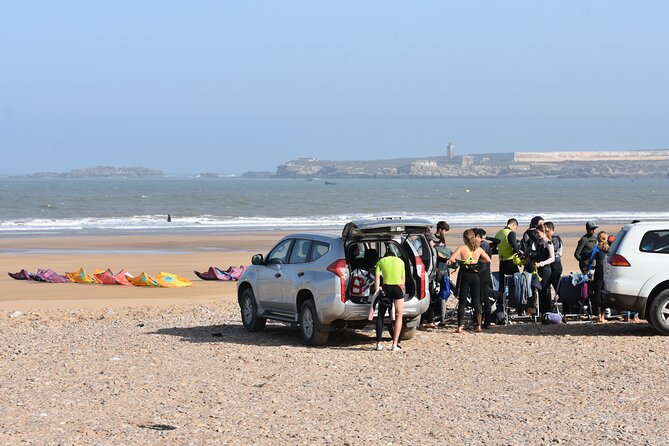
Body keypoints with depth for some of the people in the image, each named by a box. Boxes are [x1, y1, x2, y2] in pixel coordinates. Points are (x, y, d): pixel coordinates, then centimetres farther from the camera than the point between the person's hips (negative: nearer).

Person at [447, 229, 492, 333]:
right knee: (476, 302, 10)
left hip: (465, 275, -2)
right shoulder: (478, 249, 1)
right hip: (475, 276, 2)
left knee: (462, 302, 3)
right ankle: (478, 326, 7)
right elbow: (488, 260, 7)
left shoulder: (462, 248, -8)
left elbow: (451, 259, -18)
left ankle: (460, 327, 0)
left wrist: (458, 261, 3)